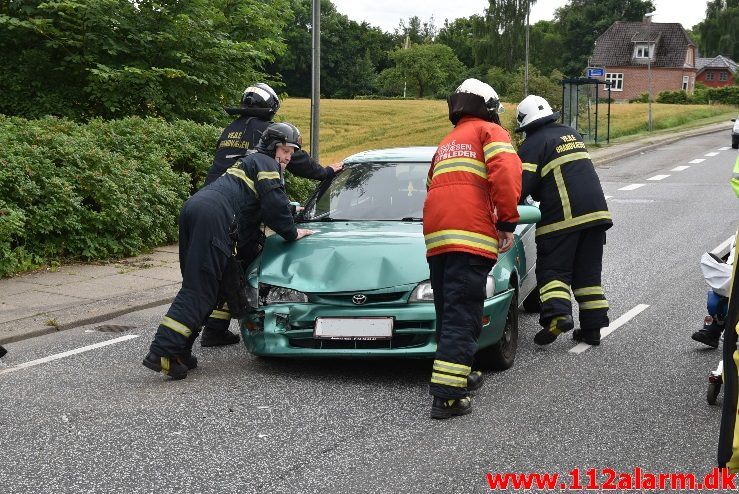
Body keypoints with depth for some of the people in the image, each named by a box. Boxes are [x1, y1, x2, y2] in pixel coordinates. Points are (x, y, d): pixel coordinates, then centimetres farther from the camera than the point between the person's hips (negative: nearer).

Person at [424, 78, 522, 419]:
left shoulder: (446, 143, 30)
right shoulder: (490, 132, 9)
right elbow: (505, 172, -9)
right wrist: (508, 222, -7)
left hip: (435, 237, 7)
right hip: (471, 234, -7)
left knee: (448, 312, 18)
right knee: (462, 317, -9)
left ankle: (459, 374, 30)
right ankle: (447, 394, -15)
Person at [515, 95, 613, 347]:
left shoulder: (533, 144, -4)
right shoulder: (571, 134, 18)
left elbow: (522, 185, -12)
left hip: (562, 216, -6)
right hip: (596, 211, 6)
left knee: (552, 269, 0)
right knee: (588, 271, 11)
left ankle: (558, 313, -23)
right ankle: (592, 327, 11)